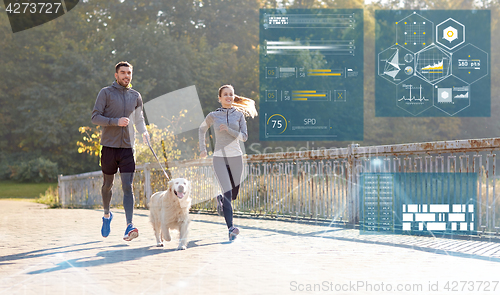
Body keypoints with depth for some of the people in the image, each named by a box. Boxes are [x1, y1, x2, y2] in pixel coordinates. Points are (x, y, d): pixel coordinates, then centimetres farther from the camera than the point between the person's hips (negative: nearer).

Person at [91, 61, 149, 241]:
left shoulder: (135, 96, 12)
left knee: (128, 187, -9)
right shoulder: (106, 93, -1)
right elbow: (95, 117, -7)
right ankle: (107, 215, 37)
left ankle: (129, 226, -17)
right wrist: (116, 121, -20)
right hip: (109, 146, -2)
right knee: (107, 185, 12)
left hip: (127, 147, 2)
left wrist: (144, 132, 4)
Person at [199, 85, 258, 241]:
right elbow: (202, 130, 22)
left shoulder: (239, 115, 5)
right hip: (219, 158, -2)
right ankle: (231, 228, -21)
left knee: (234, 194, 12)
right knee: (228, 191, -17)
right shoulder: (213, 116, 4)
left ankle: (221, 199, 48)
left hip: (236, 157, 2)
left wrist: (228, 130, -15)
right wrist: (202, 148, 14)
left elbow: (244, 137, -3)